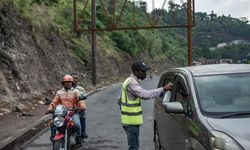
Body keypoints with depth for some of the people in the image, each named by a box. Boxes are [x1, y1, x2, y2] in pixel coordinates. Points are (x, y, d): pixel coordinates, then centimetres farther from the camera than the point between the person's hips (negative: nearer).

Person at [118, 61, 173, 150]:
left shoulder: (129, 81, 15)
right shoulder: (132, 83, -18)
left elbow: (120, 101, 20)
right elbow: (145, 94, -32)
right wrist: (163, 89, -29)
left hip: (129, 120, 10)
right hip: (131, 121, -10)